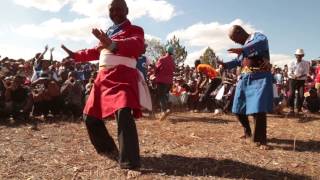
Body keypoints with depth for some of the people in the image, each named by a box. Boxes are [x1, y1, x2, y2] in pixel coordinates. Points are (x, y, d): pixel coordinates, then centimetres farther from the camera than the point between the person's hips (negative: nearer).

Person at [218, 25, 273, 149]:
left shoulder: (257, 36, -4)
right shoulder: (243, 44, 19)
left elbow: (263, 42, -29)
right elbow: (238, 61, 30)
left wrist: (243, 49, -41)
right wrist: (225, 64, 14)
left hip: (260, 77, -8)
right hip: (244, 78, 8)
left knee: (258, 109, -16)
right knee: (238, 109, 10)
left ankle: (260, 140, -3)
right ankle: (248, 132, 32)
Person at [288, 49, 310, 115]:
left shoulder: (306, 63, 2)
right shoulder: (292, 63, 4)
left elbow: (306, 74, -4)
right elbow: (290, 73, 0)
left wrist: (299, 76, -22)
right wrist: (294, 76, -21)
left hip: (301, 81, 0)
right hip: (292, 80, 0)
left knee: (301, 95, -6)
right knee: (291, 94, -9)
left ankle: (299, 109, 12)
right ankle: (291, 110, -4)